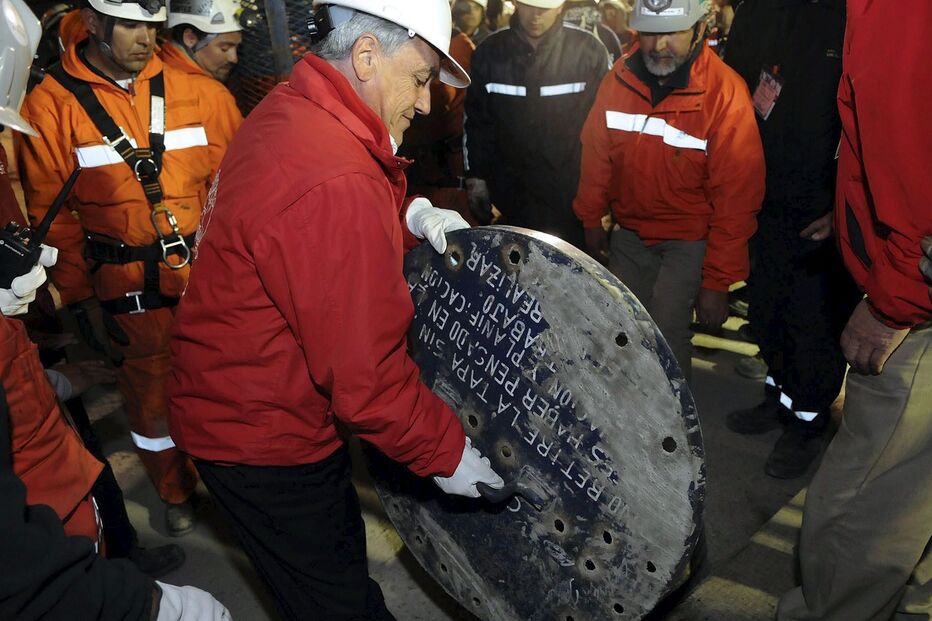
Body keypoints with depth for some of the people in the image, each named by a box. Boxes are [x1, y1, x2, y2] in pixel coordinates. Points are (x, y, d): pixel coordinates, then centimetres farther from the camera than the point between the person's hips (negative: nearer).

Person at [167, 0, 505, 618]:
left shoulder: (287, 109, -1)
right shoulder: (336, 185, -33)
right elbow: (365, 376, -29)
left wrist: (410, 217, 0)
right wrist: (447, 452, -14)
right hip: (262, 437, -9)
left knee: (341, 546, 28)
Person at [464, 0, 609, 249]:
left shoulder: (589, 51, -6)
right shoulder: (490, 52, 1)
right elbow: (477, 122, 9)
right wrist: (476, 178, 6)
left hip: (572, 194, -2)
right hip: (511, 193, 2)